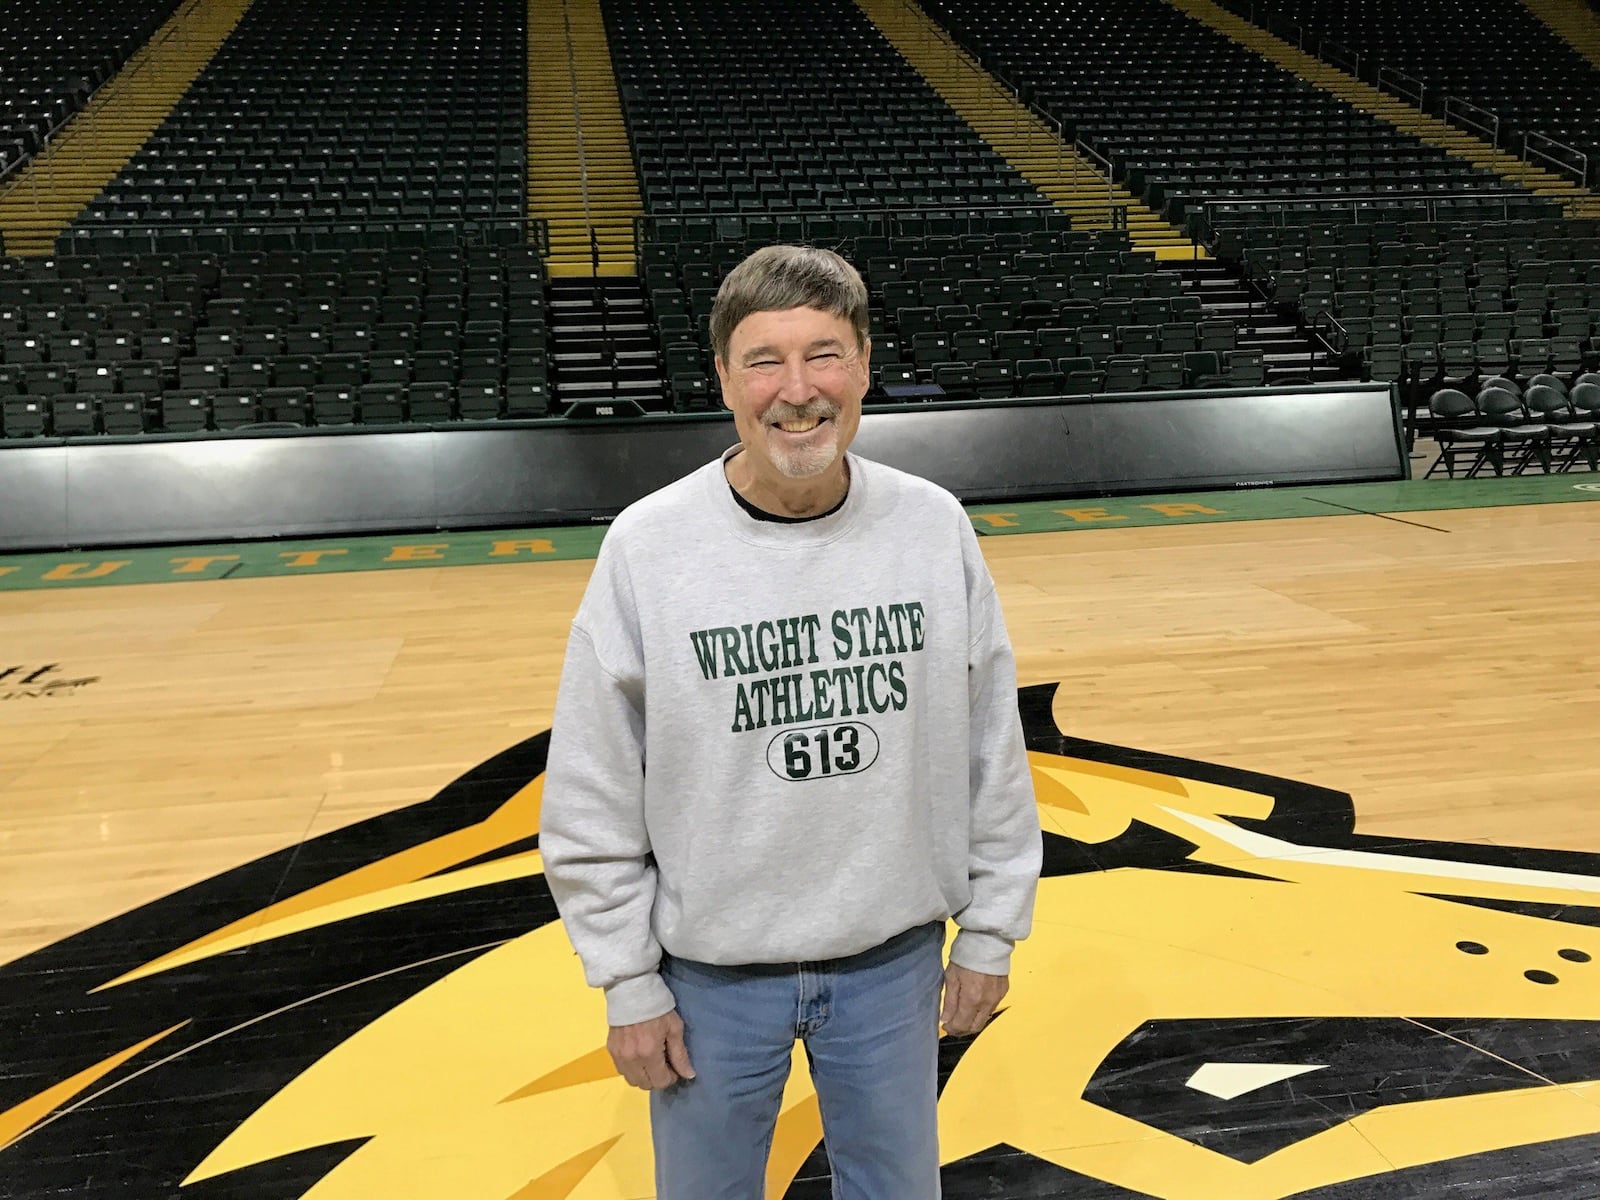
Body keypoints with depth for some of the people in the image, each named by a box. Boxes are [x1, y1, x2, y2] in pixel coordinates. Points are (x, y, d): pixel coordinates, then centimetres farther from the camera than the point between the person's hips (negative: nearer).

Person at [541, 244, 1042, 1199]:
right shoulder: (648, 546, -14)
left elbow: (995, 752, 0)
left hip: (895, 958, 2)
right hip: (713, 973, -1)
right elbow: (592, 798, -8)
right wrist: (628, 983, -5)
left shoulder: (934, 527, -8)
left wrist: (991, 933, 4)